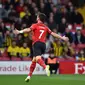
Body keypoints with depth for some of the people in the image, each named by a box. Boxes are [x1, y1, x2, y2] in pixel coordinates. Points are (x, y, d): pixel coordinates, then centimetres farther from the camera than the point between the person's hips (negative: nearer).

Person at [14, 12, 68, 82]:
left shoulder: (35, 25, 4)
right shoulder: (45, 27, 18)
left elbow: (29, 29, -14)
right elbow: (53, 34, 18)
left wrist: (20, 31, -27)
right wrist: (62, 38, 27)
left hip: (36, 43, -5)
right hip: (43, 44, 5)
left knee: (38, 58, -22)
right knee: (34, 60, 15)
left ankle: (45, 67, -52)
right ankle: (29, 75, 16)